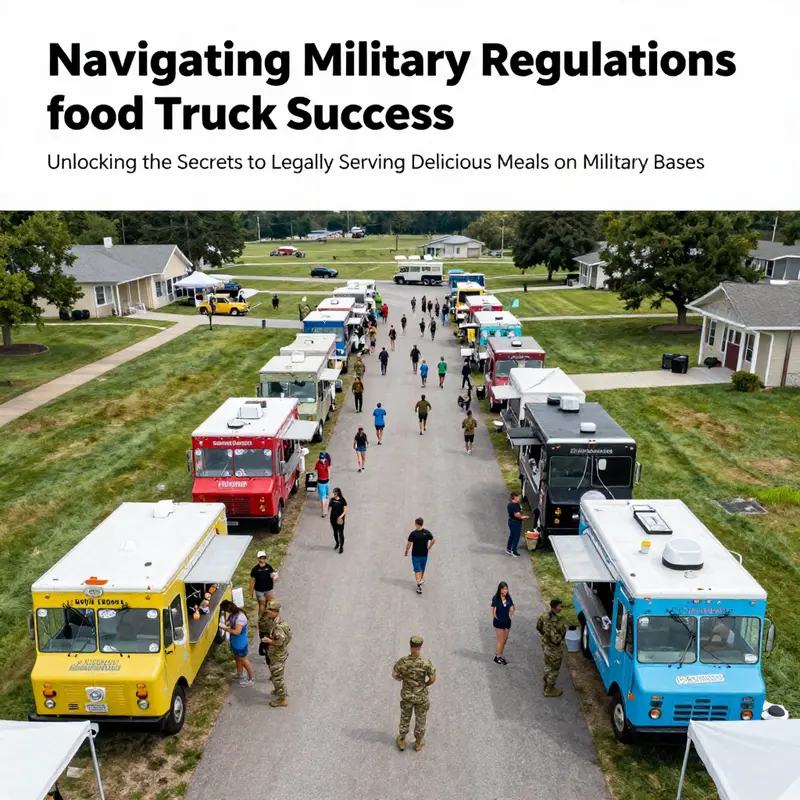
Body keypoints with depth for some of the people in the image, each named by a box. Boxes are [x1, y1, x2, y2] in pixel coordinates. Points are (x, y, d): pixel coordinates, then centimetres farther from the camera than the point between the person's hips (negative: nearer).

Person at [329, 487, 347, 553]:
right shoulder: (332, 499, -1)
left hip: (340, 519, -4)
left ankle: (341, 547, 10)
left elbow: (345, 510, -11)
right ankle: (337, 543, 40)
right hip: (333, 518, 4)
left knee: (341, 533, 0)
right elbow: (330, 507, 7)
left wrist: (341, 516, -25)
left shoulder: (342, 500, -13)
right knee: (335, 532, 18)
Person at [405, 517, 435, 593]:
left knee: (417, 570, 2)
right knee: (422, 569, 24)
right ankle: (421, 579, 44)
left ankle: (419, 585, -11)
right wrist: (428, 548, 6)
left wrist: (406, 552, -2)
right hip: (424, 555, 3)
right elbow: (433, 540, -7)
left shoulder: (413, 533, -17)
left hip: (415, 555, -3)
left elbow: (409, 544, -17)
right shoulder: (427, 532, -9)